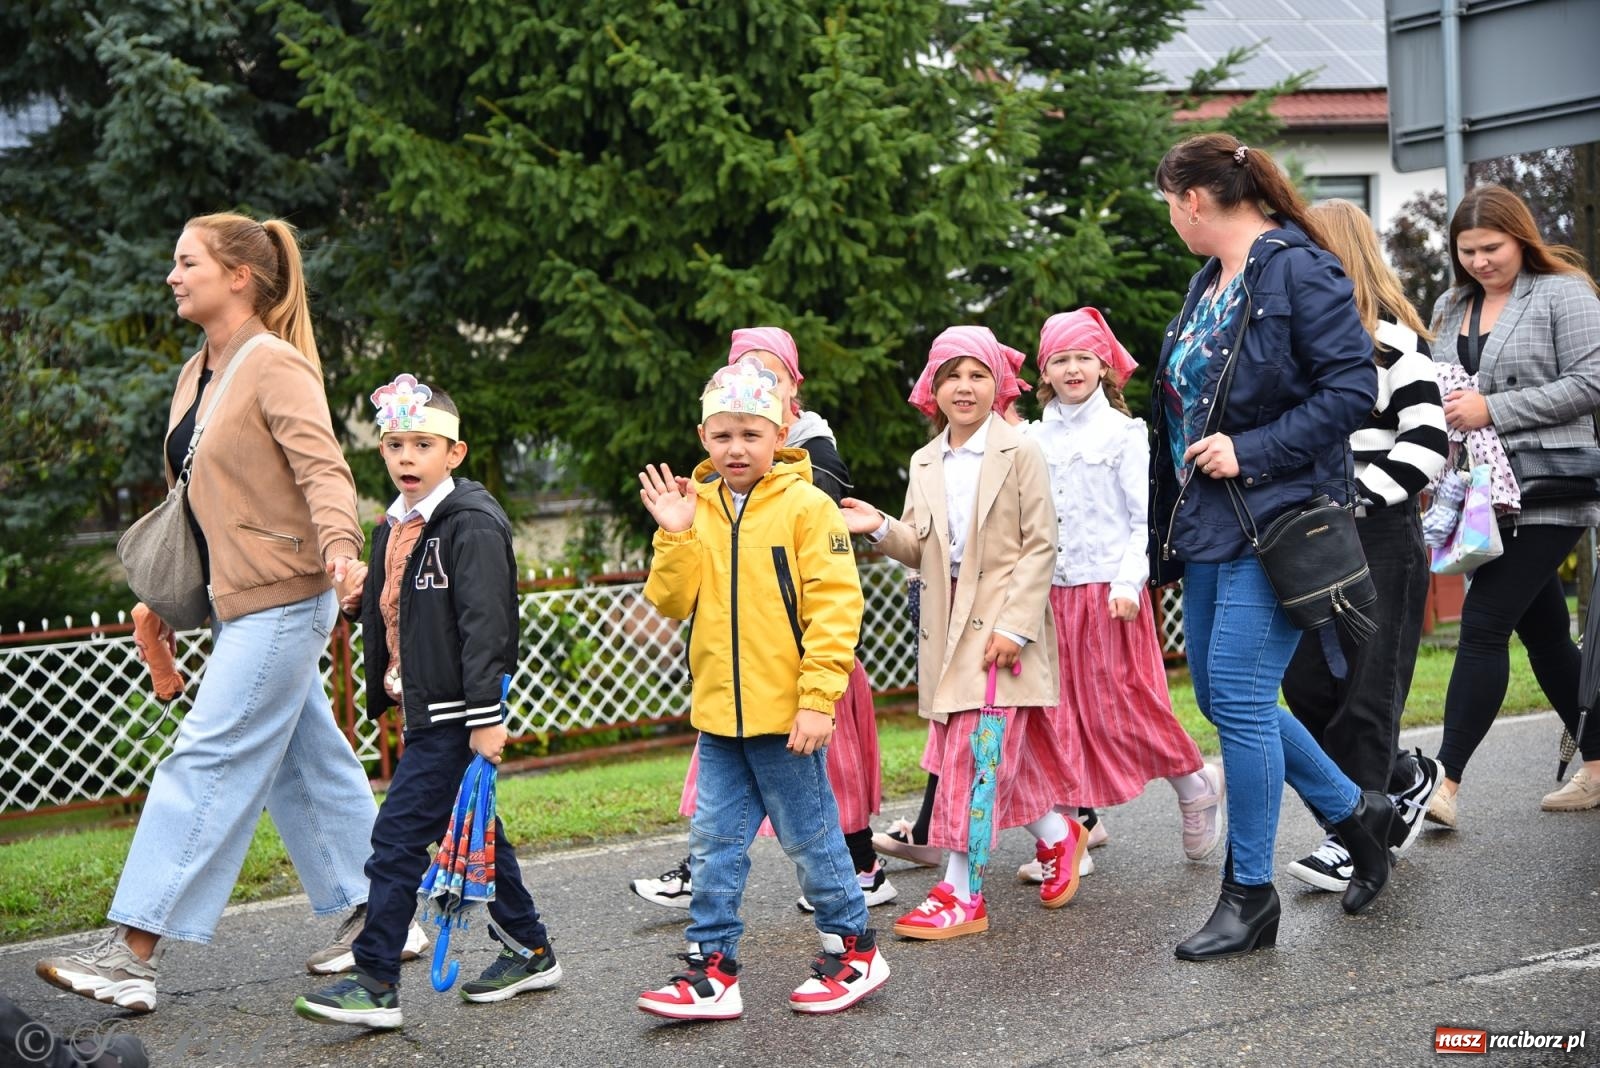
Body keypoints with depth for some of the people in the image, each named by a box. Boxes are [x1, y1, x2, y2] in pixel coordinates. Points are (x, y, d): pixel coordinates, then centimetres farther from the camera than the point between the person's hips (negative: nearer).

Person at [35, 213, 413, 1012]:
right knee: (307, 764, 13)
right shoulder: (196, 374, 15)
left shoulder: (275, 366, -12)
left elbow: (323, 468, -25)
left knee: (206, 763, -9)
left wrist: (338, 544, -42)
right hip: (237, 604, 10)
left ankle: (133, 953, -6)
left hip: (282, 600, -9)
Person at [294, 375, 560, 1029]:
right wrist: (357, 601, 4)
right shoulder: (395, 526, 13)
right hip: (421, 707, 9)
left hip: (454, 713, -9)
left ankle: (375, 984, -1)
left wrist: (486, 717, -23)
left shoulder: (472, 524, -14)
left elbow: (484, 625, -20)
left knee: (398, 837, -8)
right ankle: (531, 953, 28)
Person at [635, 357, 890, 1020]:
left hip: (786, 712, -5)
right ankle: (712, 966, 17)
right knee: (714, 841, 9)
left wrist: (817, 699, -17)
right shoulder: (697, 507, 7)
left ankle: (853, 948, 24)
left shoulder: (806, 506, -9)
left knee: (809, 836, 7)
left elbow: (835, 606, -13)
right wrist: (675, 537, -9)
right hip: (717, 712, 5)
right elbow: (673, 602, 6)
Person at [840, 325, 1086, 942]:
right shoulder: (925, 464, 13)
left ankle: (961, 892, -2)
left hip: (1004, 623, -6)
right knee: (980, 755, 9)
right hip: (947, 626, 6)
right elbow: (921, 550, 10)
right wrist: (881, 529, -10)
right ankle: (1057, 837, 29)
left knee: (976, 754, -9)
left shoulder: (1019, 454, -5)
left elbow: (1040, 544, -9)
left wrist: (1013, 625, -16)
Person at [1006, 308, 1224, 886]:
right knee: (1063, 713, 5)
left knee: (1122, 705, -4)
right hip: (1051, 593, 4)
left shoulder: (1122, 432, -1)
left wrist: (1129, 582, -16)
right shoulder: (1031, 439, 10)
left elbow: (1145, 518, -5)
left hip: (1108, 592, -4)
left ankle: (1195, 784, 20)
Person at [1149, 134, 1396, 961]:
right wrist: (1168, 532, 19)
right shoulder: (1207, 284, 15)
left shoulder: (1298, 271, -12)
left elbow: (1352, 389, -18)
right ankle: (1355, 814, 30)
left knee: (1238, 697, -9)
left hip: (1275, 521, -9)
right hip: (1211, 522, 10)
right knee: (1221, 695, 12)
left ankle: (1250, 895, 4)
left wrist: (1250, 451, -20)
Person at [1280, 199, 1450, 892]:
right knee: (1306, 689, 7)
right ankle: (1405, 781, 28)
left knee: (1365, 692, -2)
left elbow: (1427, 443, -15)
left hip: (1380, 540, -7)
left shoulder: (1392, 338, -8)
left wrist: (1354, 497, -18)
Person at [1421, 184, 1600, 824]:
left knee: (1483, 625, -14)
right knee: (1544, 633, 12)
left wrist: (1492, 409, -16)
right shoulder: (1452, 308, 16)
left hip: (1548, 494, -7)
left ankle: (1445, 781, -13)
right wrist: (1441, 411, 4)